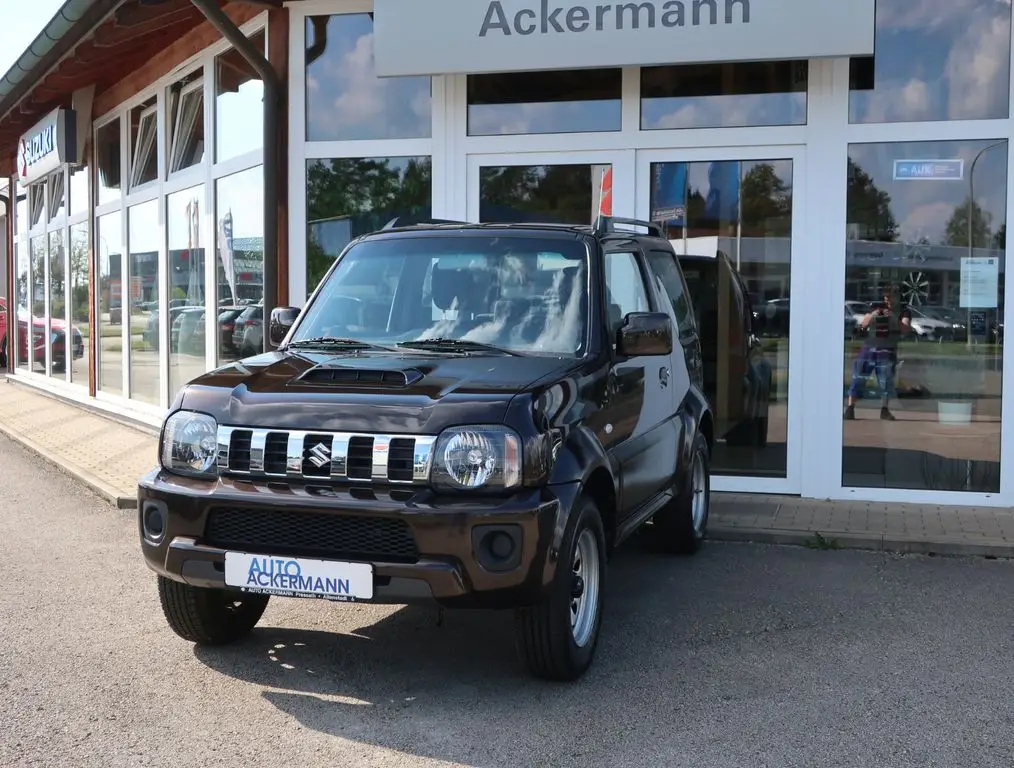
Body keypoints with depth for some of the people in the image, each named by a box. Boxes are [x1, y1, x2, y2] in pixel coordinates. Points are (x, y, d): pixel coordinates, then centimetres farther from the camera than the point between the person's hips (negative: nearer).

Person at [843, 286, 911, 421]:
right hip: (868, 347, 1)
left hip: (887, 351, -1)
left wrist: (894, 318, -29)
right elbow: (862, 324, 4)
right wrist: (872, 315, -15)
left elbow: (905, 330, -14)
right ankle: (850, 408, -5)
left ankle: (884, 410, 12)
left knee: (886, 381, 1)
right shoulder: (877, 307, 9)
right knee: (858, 377, -5)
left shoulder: (903, 312, 2)